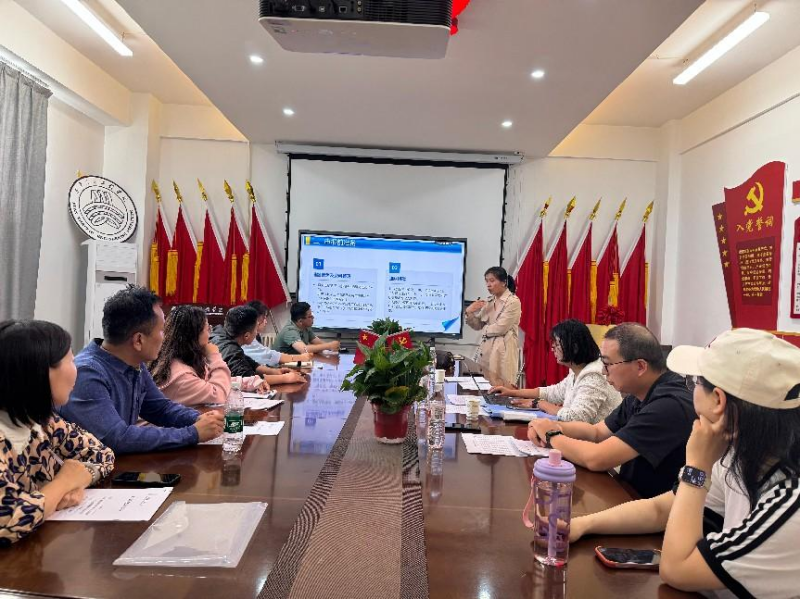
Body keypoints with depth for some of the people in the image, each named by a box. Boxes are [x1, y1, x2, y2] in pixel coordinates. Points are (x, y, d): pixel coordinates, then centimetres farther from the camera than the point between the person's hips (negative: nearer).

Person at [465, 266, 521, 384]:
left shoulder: (513, 301, -9)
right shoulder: (489, 301, 12)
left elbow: (500, 328, -16)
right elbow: (477, 326, 14)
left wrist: (485, 329, 1)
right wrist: (469, 312, -3)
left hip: (503, 351, -6)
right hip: (487, 349, 7)